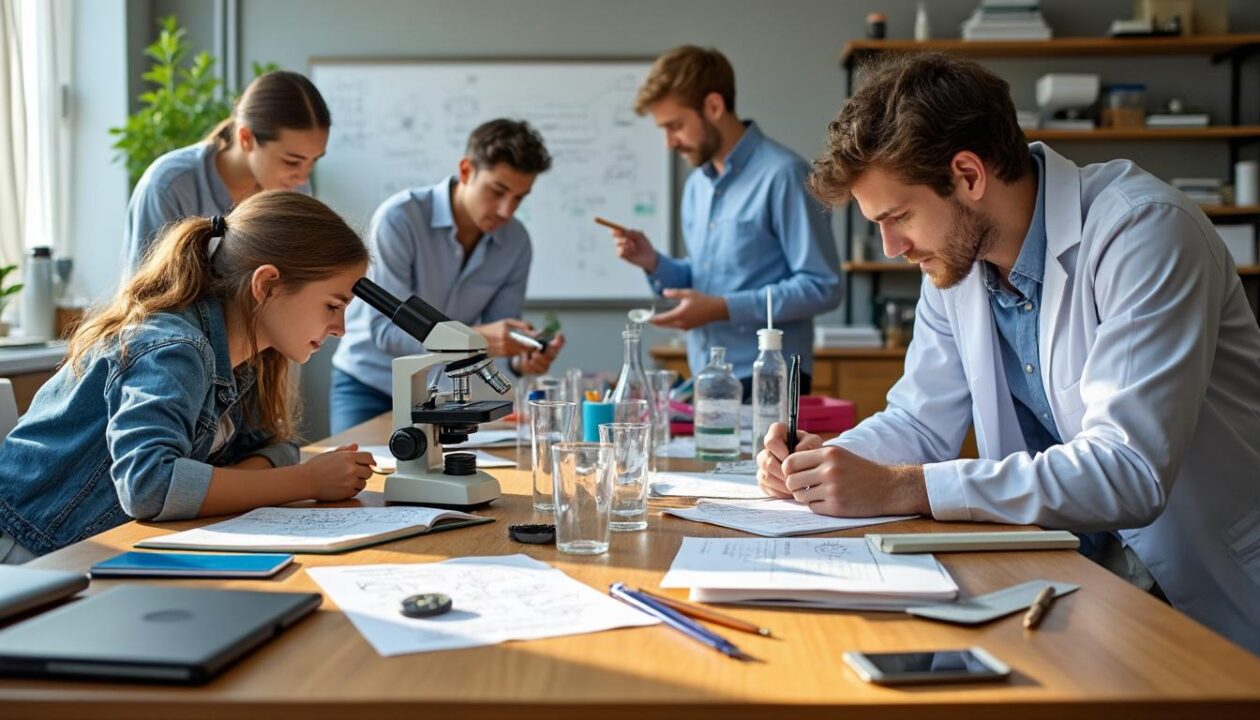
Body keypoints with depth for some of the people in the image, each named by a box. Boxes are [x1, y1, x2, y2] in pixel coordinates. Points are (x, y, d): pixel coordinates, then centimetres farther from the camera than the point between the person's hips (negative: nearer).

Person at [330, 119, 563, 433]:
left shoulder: (516, 243, -8)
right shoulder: (399, 218, -22)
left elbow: (497, 335, -2)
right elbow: (385, 329, -27)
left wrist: (521, 358, -26)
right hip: (369, 385, -3)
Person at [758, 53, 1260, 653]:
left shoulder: (1145, 231, -20)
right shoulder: (956, 259, 2)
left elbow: (1129, 473, -29)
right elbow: (921, 420, 12)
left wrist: (900, 488, -31)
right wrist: (824, 460, -10)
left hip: (1206, 601, -6)